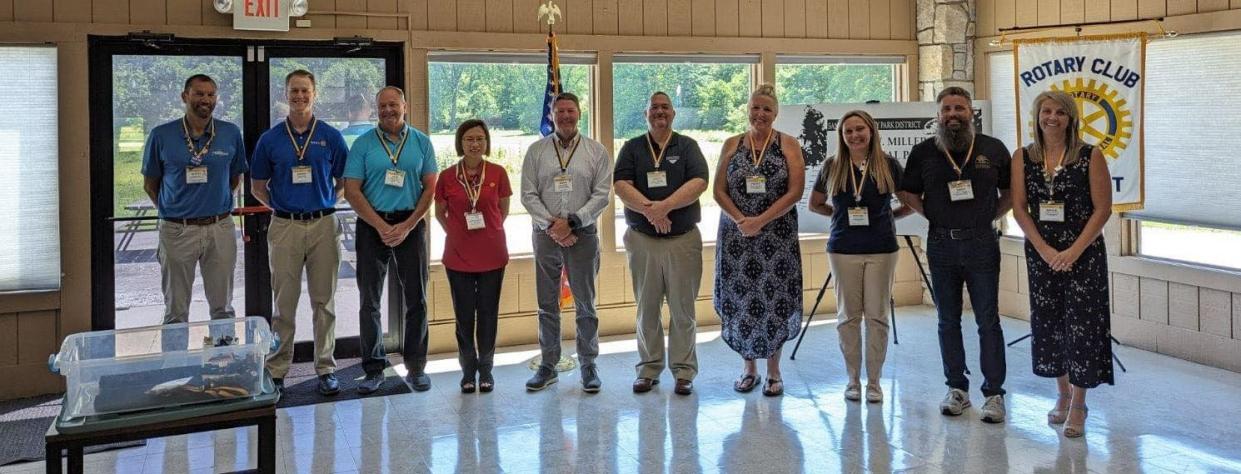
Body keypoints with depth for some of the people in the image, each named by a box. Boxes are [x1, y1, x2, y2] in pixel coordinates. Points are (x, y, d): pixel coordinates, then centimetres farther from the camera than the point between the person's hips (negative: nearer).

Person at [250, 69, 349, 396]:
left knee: (324, 301, 5)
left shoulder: (331, 137, 3)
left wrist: (325, 203, 0)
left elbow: (344, 182, 9)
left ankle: (326, 368, 13)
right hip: (285, 227, 0)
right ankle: (277, 370, 12)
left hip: (323, 224, 0)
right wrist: (281, 206, 2)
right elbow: (257, 186, 11)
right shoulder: (270, 139, 4)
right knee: (284, 302, 3)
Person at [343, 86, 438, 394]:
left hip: (410, 225, 0)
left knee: (416, 299, 3)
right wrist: (381, 226, -11)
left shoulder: (421, 142, 6)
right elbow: (352, 190, -2)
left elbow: (430, 187, 2)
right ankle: (374, 369, 14)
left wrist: (407, 226, -8)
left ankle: (416, 367, 14)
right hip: (371, 226, 0)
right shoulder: (363, 144, 3)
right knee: (369, 300, 4)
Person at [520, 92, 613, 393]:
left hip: (583, 235, -1)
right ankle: (548, 365, 18)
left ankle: (588, 365, 15)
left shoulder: (597, 152, 3)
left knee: (585, 304, 4)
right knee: (547, 305, 8)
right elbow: (528, 195, 1)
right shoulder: (536, 151, 6)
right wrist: (551, 225, -11)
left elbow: (601, 194, -4)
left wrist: (571, 221, -14)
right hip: (545, 235, 1)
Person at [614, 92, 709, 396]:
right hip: (642, 240, 1)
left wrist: (664, 206, -21)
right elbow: (621, 185, -6)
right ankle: (649, 369, 18)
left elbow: (699, 183, -10)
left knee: (683, 309, 2)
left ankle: (683, 371, 10)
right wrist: (648, 209, -21)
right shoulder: (632, 148, 8)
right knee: (646, 309, 8)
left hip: (683, 239, -1)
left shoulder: (687, 146, 5)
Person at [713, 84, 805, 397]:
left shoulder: (788, 145, 1)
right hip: (736, 234, 2)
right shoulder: (732, 145, 8)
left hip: (777, 236, -2)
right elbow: (719, 190, 4)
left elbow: (795, 191, -7)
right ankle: (749, 366, 19)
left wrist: (761, 220, -16)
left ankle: (773, 370, 14)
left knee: (775, 299, 1)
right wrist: (740, 220, -12)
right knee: (740, 299, 4)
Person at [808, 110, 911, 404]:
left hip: (881, 249, -1)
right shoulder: (832, 167, 3)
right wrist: (841, 214, 5)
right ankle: (853, 380, 16)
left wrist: (889, 216, 0)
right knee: (848, 315, 5)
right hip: (843, 249, 1)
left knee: (877, 315, 2)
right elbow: (814, 204, 15)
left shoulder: (888, 165, 1)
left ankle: (874, 382, 11)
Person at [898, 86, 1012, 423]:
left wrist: (989, 216, 0)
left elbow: (1010, 192, 11)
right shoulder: (924, 152, 3)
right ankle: (957, 388, 20)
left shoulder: (993, 149, 2)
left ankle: (994, 393, 7)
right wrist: (933, 214, 1)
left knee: (988, 320, 0)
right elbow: (907, 193, 11)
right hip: (941, 244, 2)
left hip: (981, 244, -1)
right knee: (948, 320, 9)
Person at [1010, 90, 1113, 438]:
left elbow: (1103, 209, -7)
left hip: (1083, 252, -3)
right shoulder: (1023, 158, 4)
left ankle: (1078, 405, 8)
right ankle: (1063, 395, 26)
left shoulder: (1090, 156, -4)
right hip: (1040, 252, 3)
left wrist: (1074, 250, -15)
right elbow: (1019, 207, 1)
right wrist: (1044, 249, -10)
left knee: (1081, 324, -3)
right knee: (1047, 322, 9)